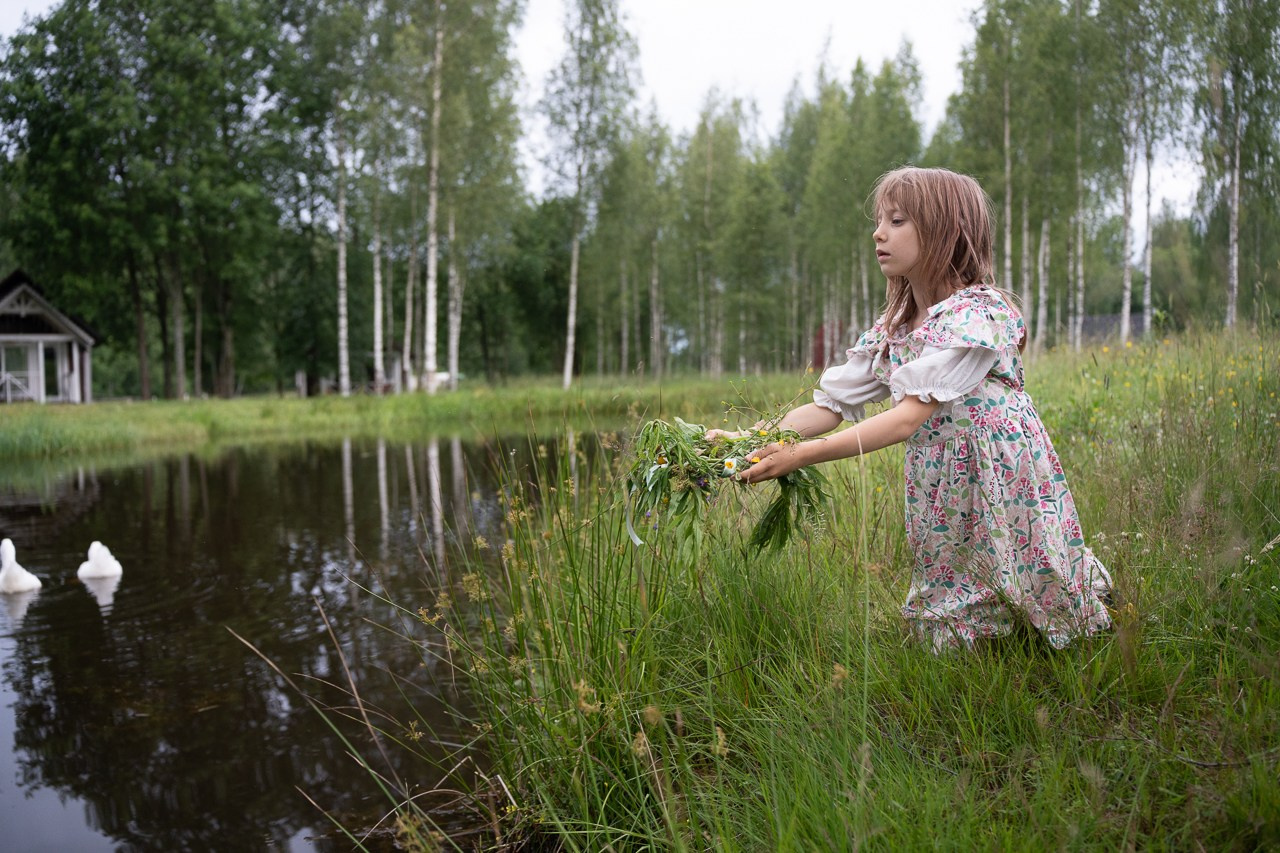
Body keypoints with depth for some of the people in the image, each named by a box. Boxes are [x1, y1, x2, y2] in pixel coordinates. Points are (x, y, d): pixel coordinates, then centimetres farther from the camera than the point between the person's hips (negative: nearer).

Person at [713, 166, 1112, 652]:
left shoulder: (980, 313, -17)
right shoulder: (892, 329, 9)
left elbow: (909, 416, -24)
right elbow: (832, 405, 3)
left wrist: (801, 455, -29)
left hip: (1005, 494, -6)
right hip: (943, 504, 7)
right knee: (949, 635, 9)